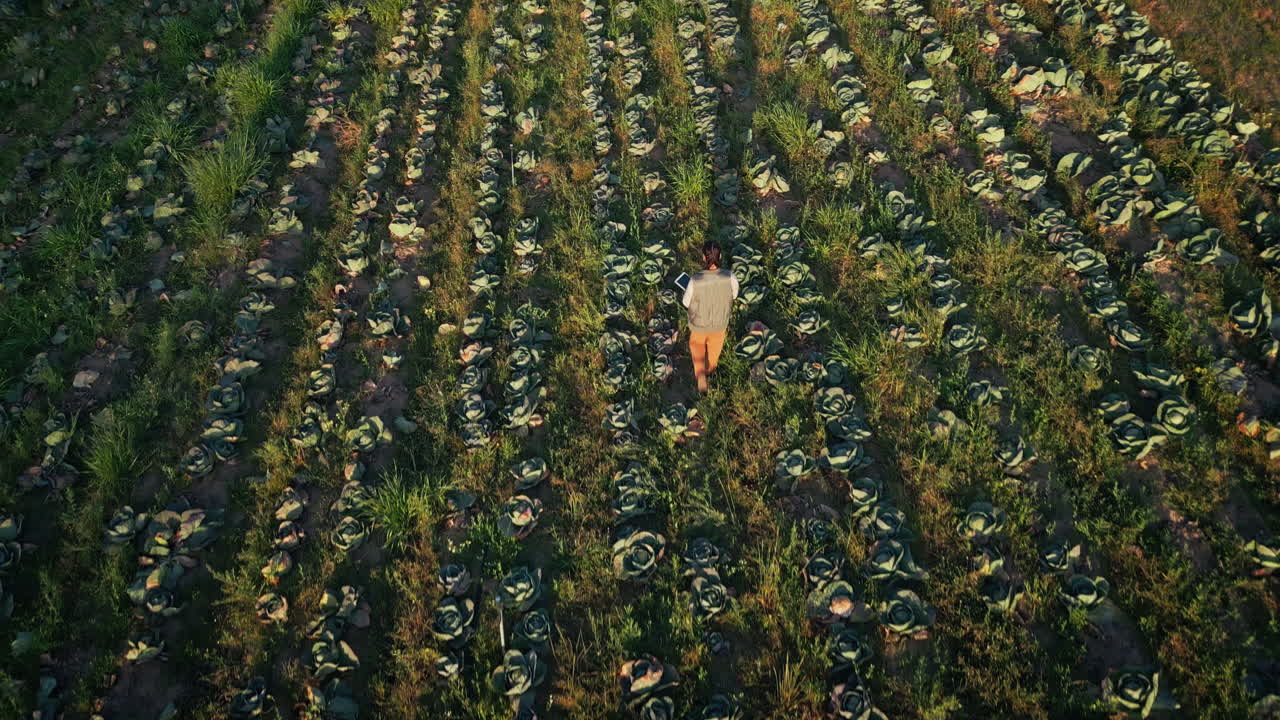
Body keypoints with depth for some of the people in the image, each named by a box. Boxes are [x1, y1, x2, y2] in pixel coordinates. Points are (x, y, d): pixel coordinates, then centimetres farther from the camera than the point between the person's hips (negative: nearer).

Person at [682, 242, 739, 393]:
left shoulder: (695, 281, -35)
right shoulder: (730, 277, -31)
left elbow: (686, 302, -17)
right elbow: (734, 294, -9)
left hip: (700, 322, -2)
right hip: (720, 322, 2)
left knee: (696, 344, 31)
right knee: (714, 347, 32)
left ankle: (700, 374, 20)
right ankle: (710, 369, 58)